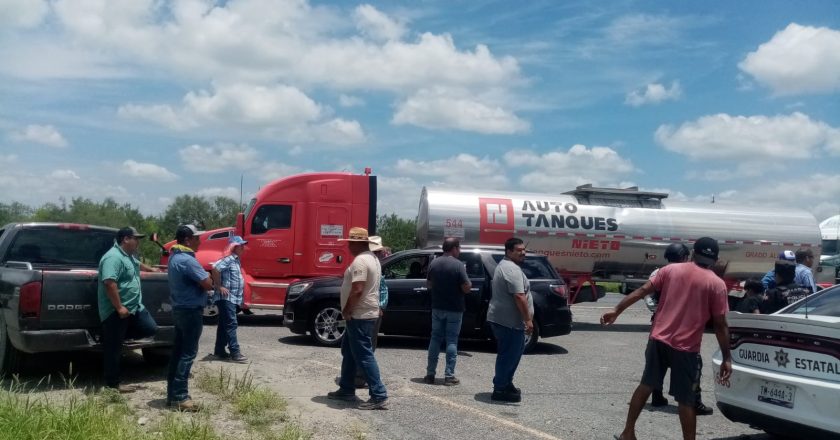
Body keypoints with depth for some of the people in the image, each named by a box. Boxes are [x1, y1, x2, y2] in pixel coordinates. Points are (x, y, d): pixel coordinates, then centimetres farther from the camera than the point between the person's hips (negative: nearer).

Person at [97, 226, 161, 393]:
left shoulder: (128, 256, 14)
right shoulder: (113, 257, -19)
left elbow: (137, 265, 38)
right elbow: (109, 283, -28)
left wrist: (151, 269, 53)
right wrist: (119, 307, -28)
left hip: (134, 307, 10)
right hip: (116, 312, -10)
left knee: (150, 329, 7)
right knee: (114, 348, -1)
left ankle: (120, 335, 17)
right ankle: (113, 384, 7)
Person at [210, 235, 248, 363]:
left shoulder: (236, 260, 17)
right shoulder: (229, 259, -13)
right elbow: (215, 268, -30)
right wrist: (219, 286, -23)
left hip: (233, 298, 10)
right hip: (226, 298, -10)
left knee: (224, 324, 14)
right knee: (231, 324, -10)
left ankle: (219, 351, 20)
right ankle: (235, 353, -11)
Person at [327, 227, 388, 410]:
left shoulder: (360, 261, -19)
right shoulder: (371, 258, 15)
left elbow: (357, 290, -26)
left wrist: (346, 310, -14)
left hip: (359, 315, -11)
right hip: (364, 313, 11)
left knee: (364, 356, -9)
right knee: (349, 352, 19)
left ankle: (379, 397, -9)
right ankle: (346, 390, 27)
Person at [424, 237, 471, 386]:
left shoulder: (434, 263, 2)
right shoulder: (458, 265, -14)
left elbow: (428, 285, 10)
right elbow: (466, 288, -15)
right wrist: (469, 283, 6)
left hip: (437, 308, 4)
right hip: (454, 309, -4)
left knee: (435, 338, 11)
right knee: (451, 340, 2)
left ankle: (430, 374, 12)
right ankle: (449, 375, 2)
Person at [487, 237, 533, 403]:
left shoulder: (503, 265, 17)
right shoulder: (512, 269, -18)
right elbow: (519, 297, -25)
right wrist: (528, 319, -22)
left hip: (500, 318, 11)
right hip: (509, 320, -11)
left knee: (509, 353, 20)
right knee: (509, 355, -4)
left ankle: (506, 384, 29)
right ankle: (500, 390, 2)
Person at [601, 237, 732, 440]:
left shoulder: (671, 269, 5)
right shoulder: (717, 284, -4)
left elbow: (642, 291, 3)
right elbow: (720, 325, -5)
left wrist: (617, 311, 7)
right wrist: (727, 359, 0)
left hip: (658, 339, 4)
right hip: (686, 347, -3)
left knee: (646, 384, 17)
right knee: (686, 400, 4)